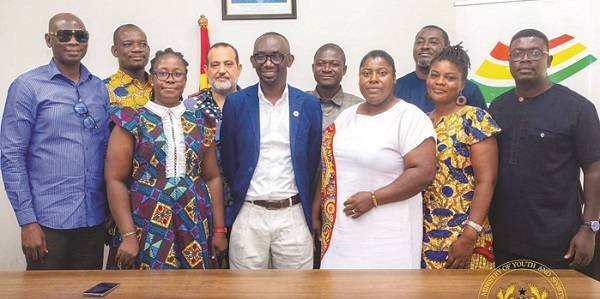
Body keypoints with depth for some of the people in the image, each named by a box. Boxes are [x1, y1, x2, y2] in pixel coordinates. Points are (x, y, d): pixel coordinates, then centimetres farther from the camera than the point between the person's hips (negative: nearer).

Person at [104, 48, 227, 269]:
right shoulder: (131, 122, -1)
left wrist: (219, 230, 6)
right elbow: (115, 180, -4)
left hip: (195, 227, 3)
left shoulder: (201, 122, 8)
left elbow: (212, 178, 10)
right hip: (148, 228, -2)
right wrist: (128, 235, -10)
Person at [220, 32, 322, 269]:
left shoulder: (309, 105, 2)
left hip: (294, 216, 1)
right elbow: (228, 159, 7)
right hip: (248, 216, 0)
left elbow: (313, 161, 8)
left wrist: (304, 202, 9)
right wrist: (239, 195, 11)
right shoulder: (236, 103, 1)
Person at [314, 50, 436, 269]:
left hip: (386, 233, -5)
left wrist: (373, 198, -19)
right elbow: (329, 165, 16)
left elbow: (424, 172, -17)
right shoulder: (347, 116, 11)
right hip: (341, 228, 6)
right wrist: (317, 208, 14)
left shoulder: (410, 117, -10)